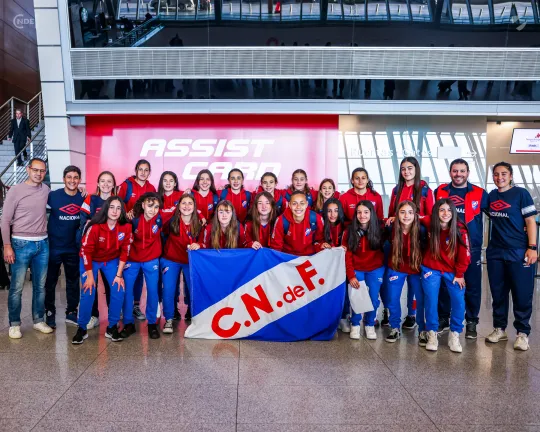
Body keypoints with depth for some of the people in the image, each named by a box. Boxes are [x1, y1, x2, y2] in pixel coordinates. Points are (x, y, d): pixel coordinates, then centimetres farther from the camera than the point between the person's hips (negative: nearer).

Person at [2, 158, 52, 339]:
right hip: (21, 244, -4)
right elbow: (5, 220, -5)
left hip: (42, 244, 4)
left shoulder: (46, 190, 5)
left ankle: (39, 320, 22)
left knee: (40, 285, 11)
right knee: (17, 287, 1)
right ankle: (14, 324, 14)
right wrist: (7, 246, -10)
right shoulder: (15, 190, -6)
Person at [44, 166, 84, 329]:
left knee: (73, 280, 12)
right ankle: (50, 313, 22)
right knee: (50, 281, 8)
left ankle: (71, 312, 24)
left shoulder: (83, 198, -2)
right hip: (53, 246, -2)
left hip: (73, 247, 3)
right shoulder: (53, 196, -10)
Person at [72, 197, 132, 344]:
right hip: (91, 261, -2)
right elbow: (86, 251, -21)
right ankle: (82, 329, 10)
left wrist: (119, 274, -9)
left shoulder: (126, 227, -19)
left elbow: (125, 251, -10)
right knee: (88, 293, -10)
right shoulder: (95, 227, -28)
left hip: (112, 261, 3)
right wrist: (90, 275, -18)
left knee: (119, 291, -10)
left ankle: (112, 327, 7)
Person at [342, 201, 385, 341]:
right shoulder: (350, 231, -8)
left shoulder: (379, 229, -8)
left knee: (373, 299, 2)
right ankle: (355, 325, 19)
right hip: (356, 270, 0)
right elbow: (347, 255, -8)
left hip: (375, 270, 1)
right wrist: (351, 275, -13)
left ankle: (370, 325, 25)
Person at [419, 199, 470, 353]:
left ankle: (454, 335, 4)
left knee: (459, 300, -13)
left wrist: (459, 274, -7)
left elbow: (464, 254, -7)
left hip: (453, 271, 0)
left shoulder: (460, 230, -13)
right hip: (431, 269, 0)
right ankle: (431, 334, 3)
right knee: (430, 299, -12)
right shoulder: (430, 224, -10)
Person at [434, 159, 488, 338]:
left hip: (471, 248, -1)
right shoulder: (440, 191, 4)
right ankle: (443, 319, 24)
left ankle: (471, 323, 21)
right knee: (443, 285, 9)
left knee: (472, 287, 6)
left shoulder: (479, 193, 1)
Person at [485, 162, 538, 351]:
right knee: (498, 293, 11)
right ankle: (499, 329, 23)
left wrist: (532, 247, -13)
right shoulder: (491, 196, 9)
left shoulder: (521, 193, -5)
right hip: (495, 252, 5)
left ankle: (522, 333, 14)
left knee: (522, 294, 1)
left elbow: (530, 221, -7)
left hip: (519, 252, -5)